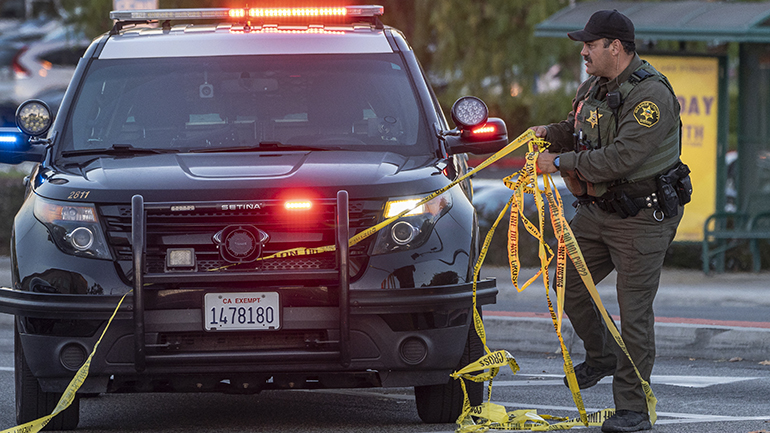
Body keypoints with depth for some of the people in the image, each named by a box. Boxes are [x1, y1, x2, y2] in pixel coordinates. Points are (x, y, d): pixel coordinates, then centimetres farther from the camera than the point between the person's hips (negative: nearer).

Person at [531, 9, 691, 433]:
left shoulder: (652, 95, -21)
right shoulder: (593, 87, 7)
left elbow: (622, 157, -29)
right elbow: (576, 130, 24)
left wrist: (562, 162, -23)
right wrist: (550, 134, 1)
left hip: (642, 217, -9)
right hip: (597, 209, 9)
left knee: (634, 311, -7)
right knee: (570, 288, 14)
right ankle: (601, 356, 39)